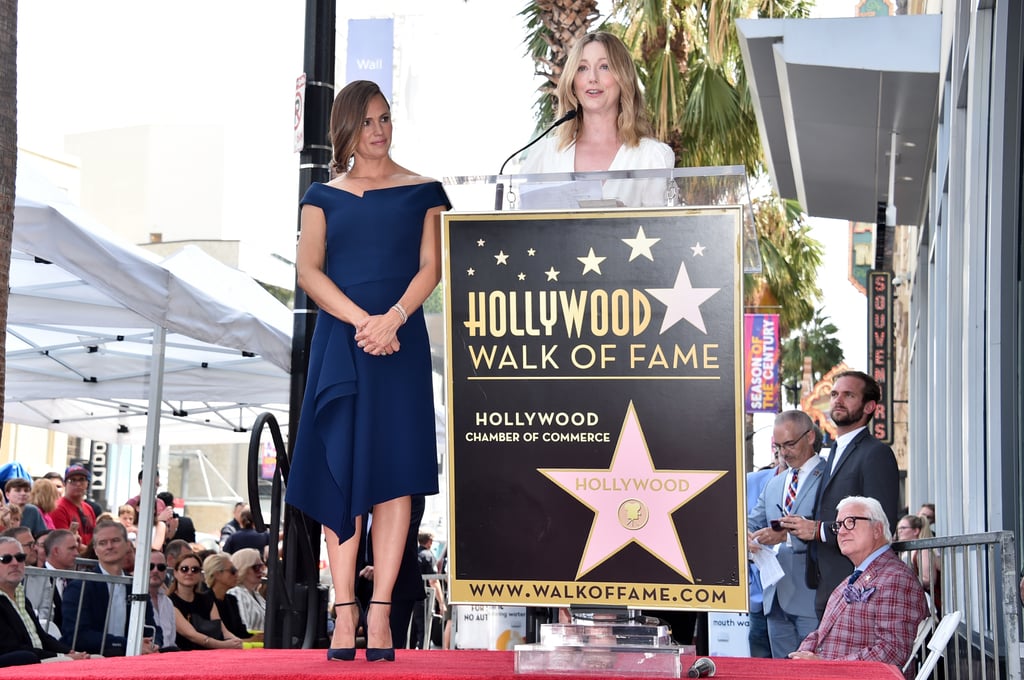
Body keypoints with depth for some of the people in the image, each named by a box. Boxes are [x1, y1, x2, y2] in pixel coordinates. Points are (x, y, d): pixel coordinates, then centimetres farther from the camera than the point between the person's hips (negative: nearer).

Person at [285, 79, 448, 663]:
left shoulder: (422, 192, 10)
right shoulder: (324, 197, 12)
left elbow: (430, 268, 2)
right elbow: (308, 271, 2)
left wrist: (392, 317, -15)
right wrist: (362, 321, -12)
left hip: (401, 340, -1)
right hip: (339, 341, 1)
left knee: (393, 471, -6)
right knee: (340, 471, -3)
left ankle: (381, 612, -6)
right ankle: (345, 612, -1)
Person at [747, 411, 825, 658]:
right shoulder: (773, 485, 21)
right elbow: (752, 523, 14)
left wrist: (787, 535, -24)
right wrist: (745, 536, -10)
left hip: (812, 598, -7)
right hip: (778, 598, 7)